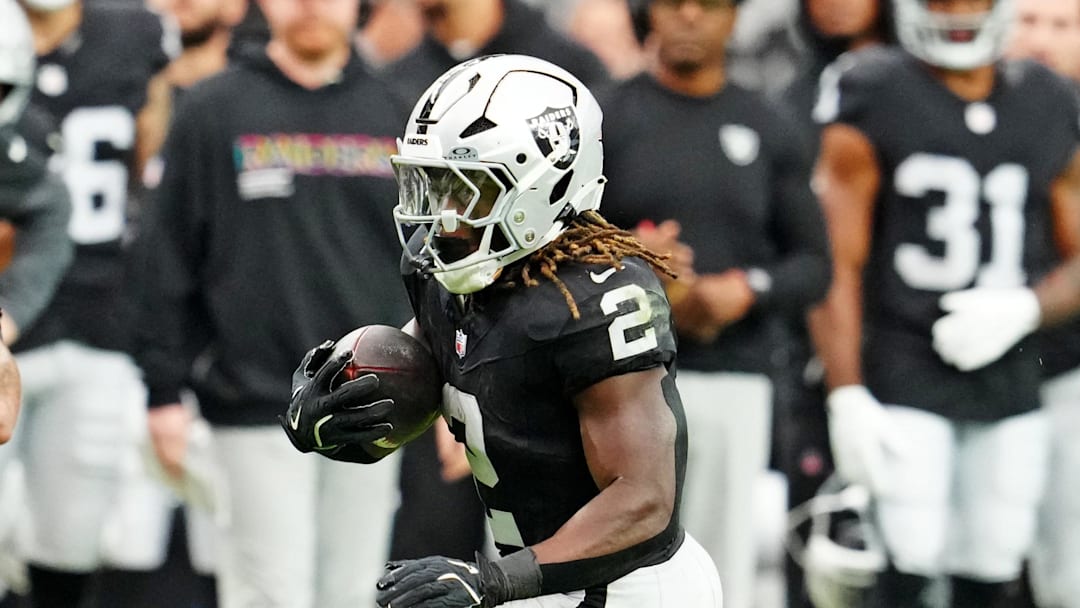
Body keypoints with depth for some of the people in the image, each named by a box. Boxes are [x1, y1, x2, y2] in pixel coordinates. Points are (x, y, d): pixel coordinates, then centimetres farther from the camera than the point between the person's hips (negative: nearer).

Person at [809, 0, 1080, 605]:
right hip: (904, 372, -4)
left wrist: (1023, 308, -10)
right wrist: (846, 395, -14)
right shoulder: (874, 101, -3)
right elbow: (836, 265, -6)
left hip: (1010, 374, 4)